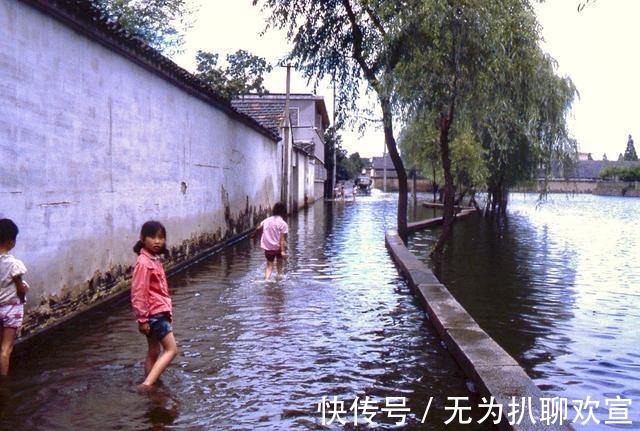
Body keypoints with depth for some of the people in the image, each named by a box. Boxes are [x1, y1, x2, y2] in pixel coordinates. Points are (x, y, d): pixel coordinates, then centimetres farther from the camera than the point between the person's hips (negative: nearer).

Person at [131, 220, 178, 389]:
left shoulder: (155, 260, 12)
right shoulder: (144, 263, -16)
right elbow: (138, 293, -19)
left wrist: (168, 310, 22)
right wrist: (142, 318, -19)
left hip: (159, 312, 9)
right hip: (154, 313, -9)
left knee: (154, 352, 14)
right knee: (171, 349, -10)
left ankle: (150, 385, 22)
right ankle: (147, 383, -15)